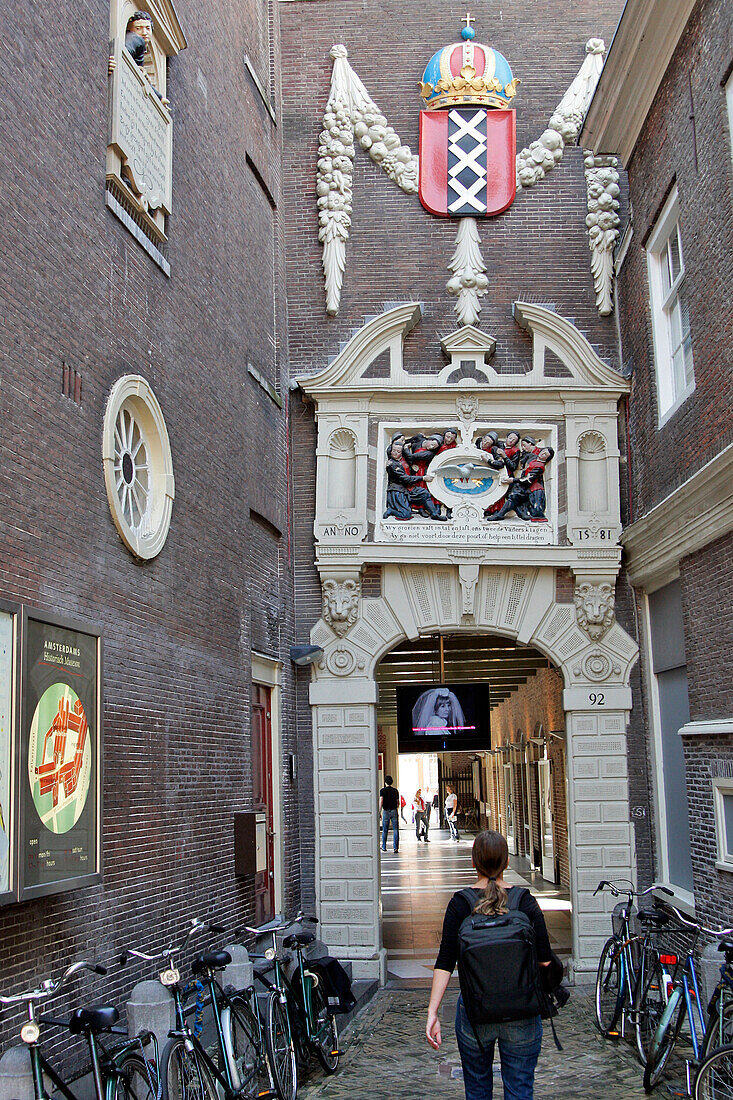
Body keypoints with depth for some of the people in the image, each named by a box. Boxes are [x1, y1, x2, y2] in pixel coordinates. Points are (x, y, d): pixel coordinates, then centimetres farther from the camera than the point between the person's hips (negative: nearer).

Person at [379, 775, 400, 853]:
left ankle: (384, 847, 18)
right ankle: (396, 847, -9)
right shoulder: (395, 790, 9)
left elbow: (381, 801, -13)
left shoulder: (383, 790, -2)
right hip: (394, 811, 2)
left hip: (386, 811, -2)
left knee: (385, 830, 10)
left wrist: (379, 812, -13)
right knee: (395, 830, -1)